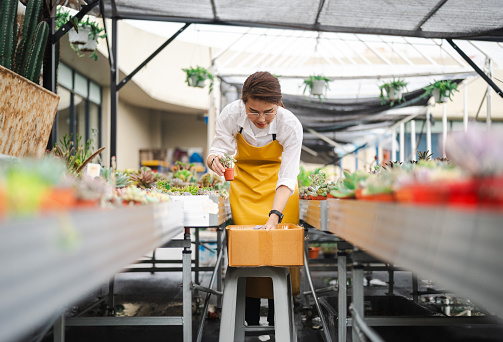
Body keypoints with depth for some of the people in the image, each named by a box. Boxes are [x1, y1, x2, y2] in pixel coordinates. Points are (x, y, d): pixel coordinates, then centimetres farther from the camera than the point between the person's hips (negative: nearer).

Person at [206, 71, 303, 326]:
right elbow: (218, 149, -17)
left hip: (277, 186, -1)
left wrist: (274, 216, -42)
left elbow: (287, 178, -29)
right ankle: (250, 319, 5)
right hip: (244, 181, 1)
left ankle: (277, 319, 4)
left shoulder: (290, 125, -28)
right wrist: (215, 159, -43)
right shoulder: (231, 114, -24)